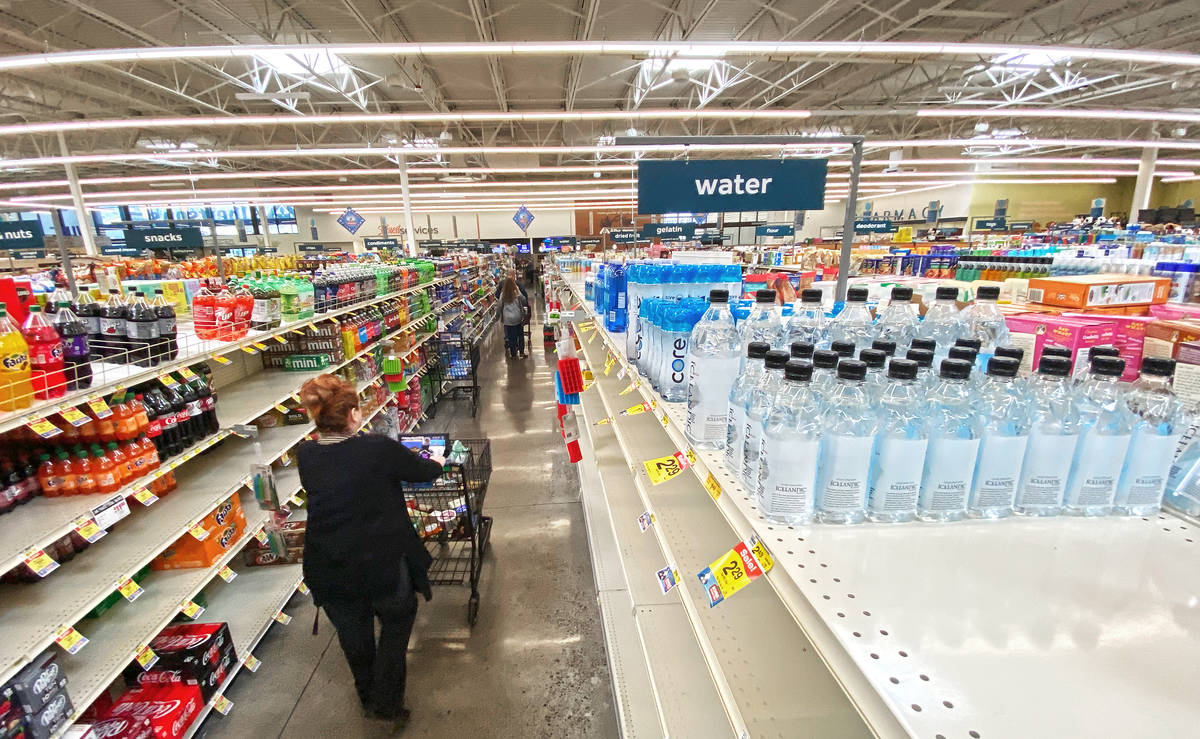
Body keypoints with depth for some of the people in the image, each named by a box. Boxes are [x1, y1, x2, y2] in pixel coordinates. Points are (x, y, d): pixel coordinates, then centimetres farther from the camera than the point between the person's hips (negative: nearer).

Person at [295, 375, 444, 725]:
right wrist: (437, 463, 20)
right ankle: (385, 702, 31)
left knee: (353, 635, 28)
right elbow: (423, 471, -3)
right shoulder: (380, 449, -20)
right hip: (381, 567, -4)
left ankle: (368, 696, 51)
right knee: (397, 621, 26)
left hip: (328, 574, 5)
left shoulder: (305, 456, -7)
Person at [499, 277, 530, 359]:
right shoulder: (517, 294, -10)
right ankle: (521, 352, 16)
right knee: (520, 335, 13)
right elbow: (524, 302, 3)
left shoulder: (503, 295, -6)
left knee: (510, 336, 10)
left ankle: (513, 353, 18)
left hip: (507, 319, 1)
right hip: (517, 318, -1)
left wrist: (501, 317, 16)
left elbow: (500, 306, 3)